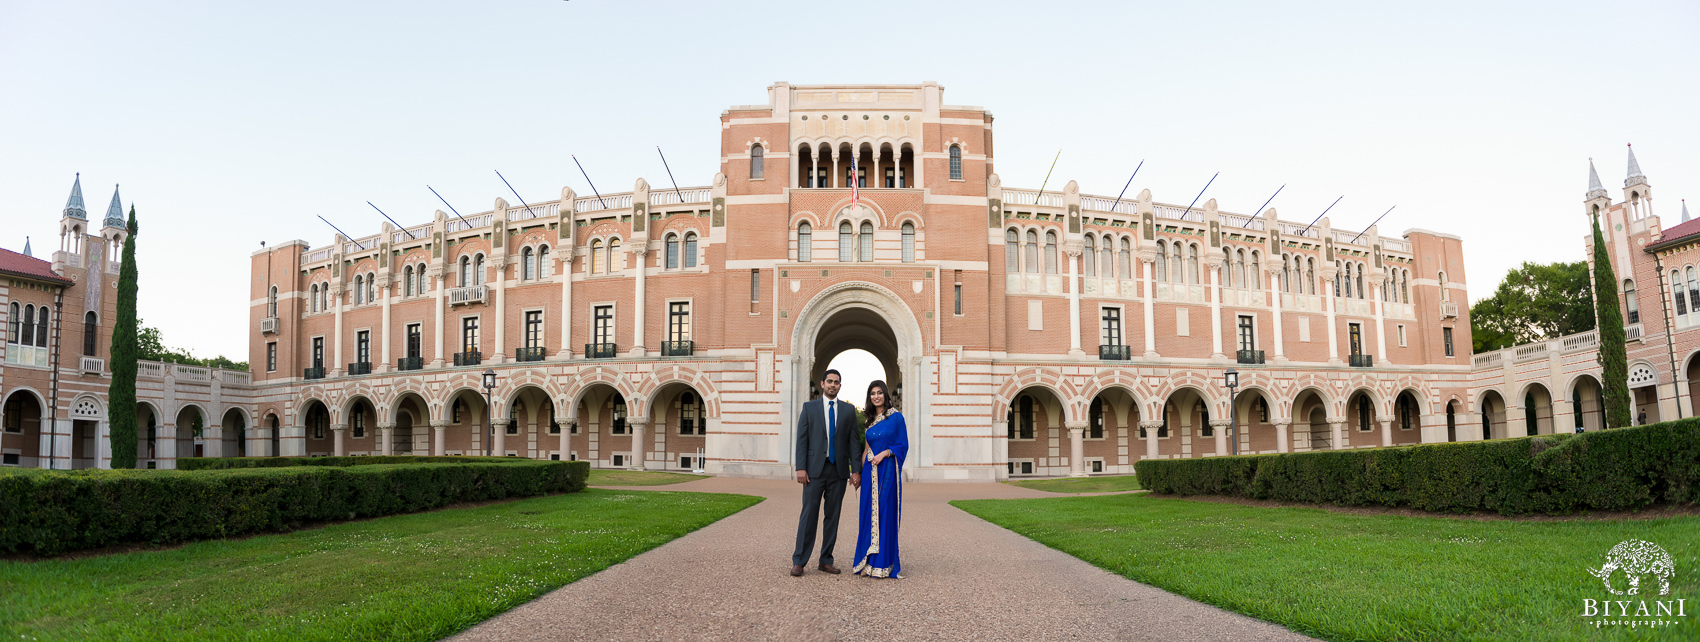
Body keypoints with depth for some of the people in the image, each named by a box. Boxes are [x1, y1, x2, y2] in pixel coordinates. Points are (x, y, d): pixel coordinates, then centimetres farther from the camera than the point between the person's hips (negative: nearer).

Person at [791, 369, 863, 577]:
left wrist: (856, 470, -1)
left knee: (833, 515, 6)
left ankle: (826, 560, 14)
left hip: (839, 470, 2)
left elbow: (854, 441, 7)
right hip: (815, 469, -2)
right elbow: (802, 439, 2)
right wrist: (801, 468, -7)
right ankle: (799, 561, 1)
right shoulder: (809, 408, 7)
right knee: (809, 514, -4)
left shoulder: (849, 410, 10)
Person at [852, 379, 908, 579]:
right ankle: (869, 562, 10)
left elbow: (903, 445, -4)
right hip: (870, 472, 5)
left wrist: (884, 453, -17)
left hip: (887, 470, -5)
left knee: (885, 513, -5)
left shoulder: (896, 417, -2)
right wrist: (862, 468, 7)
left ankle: (884, 563, 1)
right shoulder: (870, 419, 14)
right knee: (868, 513, 4)